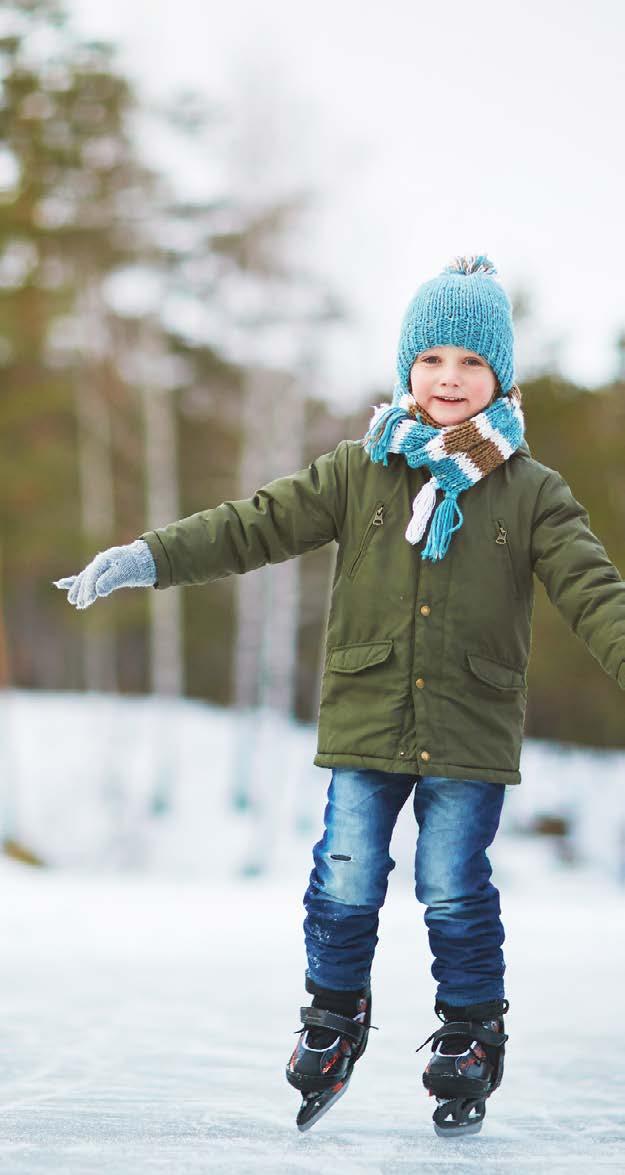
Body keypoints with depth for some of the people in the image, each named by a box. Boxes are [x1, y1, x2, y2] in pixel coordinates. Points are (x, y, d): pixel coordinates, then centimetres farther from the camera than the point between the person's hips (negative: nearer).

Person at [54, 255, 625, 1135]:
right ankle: (333, 1021, 25)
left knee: (456, 894, 3)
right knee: (345, 886, 3)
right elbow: (258, 526, -1)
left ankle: (472, 1039, 23)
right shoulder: (360, 473, 3)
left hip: (471, 736, -1)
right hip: (365, 729, 1)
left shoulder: (532, 492, 0)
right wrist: (147, 558, -11)